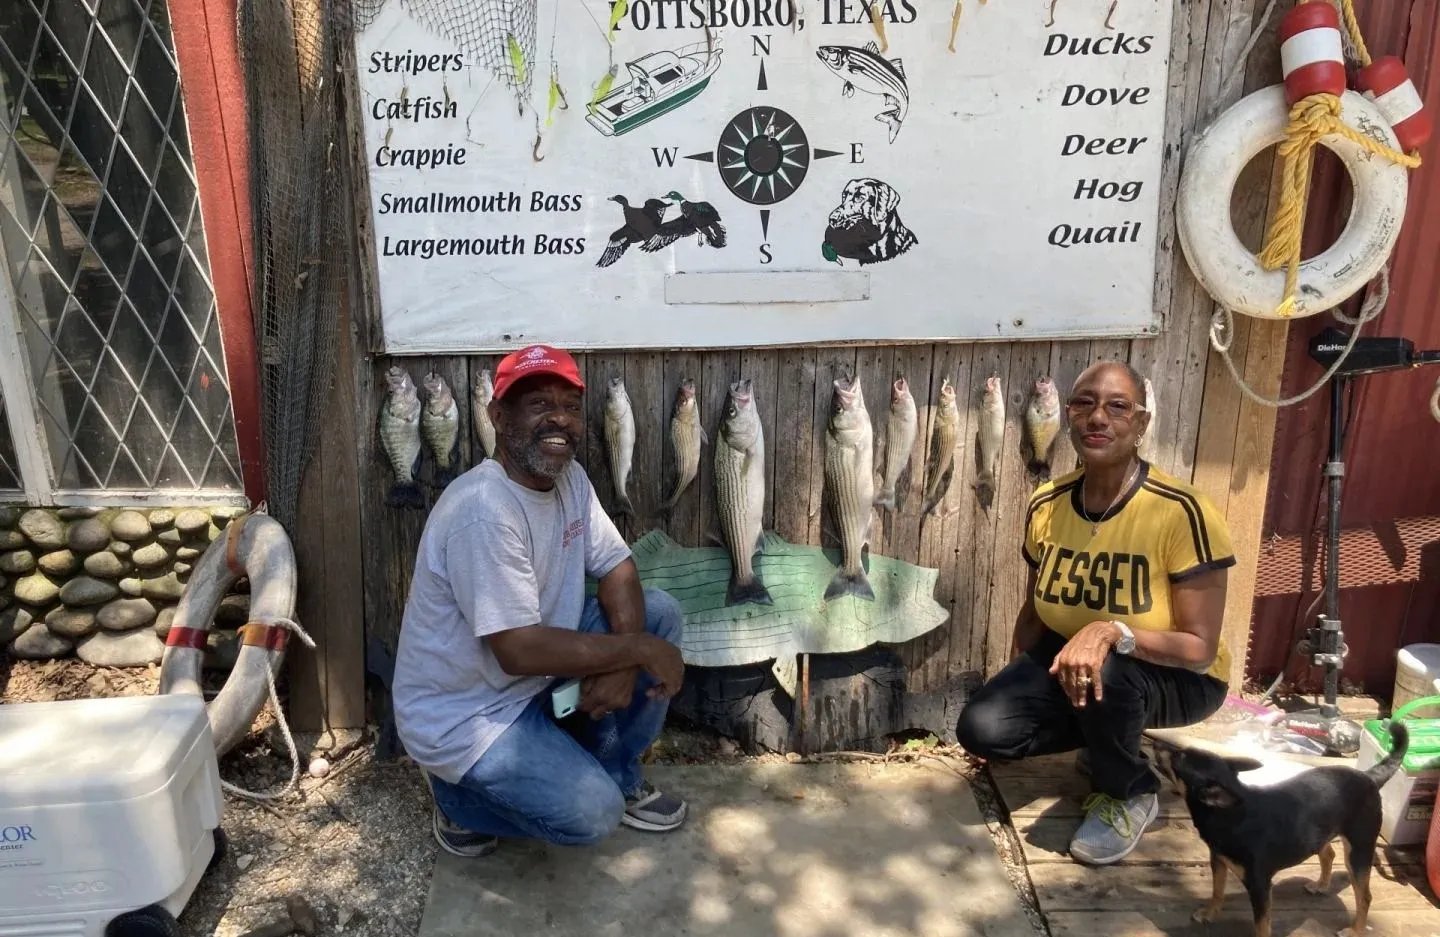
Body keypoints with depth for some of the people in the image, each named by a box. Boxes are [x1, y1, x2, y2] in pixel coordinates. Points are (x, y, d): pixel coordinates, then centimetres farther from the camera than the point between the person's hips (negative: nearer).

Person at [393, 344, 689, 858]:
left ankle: (617, 775, 13)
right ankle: (458, 795, 8)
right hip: (462, 714, -8)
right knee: (592, 811, -20)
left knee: (659, 613, -1)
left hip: (535, 675, 8)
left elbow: (617, 569, 0)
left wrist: (623, 661, -18)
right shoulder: (483, 510, -29)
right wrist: (636, 650, -23)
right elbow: (520, 651, -31)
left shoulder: (569, 477, -2)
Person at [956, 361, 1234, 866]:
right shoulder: (1045, 505, -9)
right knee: (981, 728, -18)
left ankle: (1131, 794, -4)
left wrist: (1112, 632, -39)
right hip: (1063, 654, 4)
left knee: (1105, 673, -38)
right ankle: (1105, 741, 12)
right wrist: (1015, 690, 4)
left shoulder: (1181, 513, -25)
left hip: (1174, 676, -4)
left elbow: (1200, 649, -23)